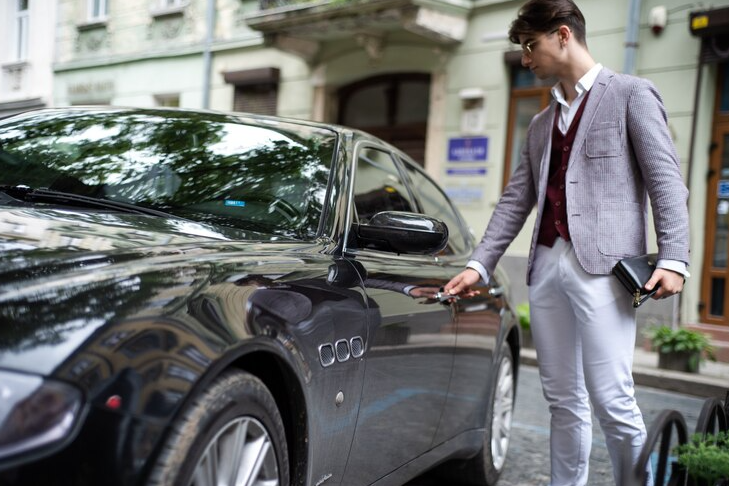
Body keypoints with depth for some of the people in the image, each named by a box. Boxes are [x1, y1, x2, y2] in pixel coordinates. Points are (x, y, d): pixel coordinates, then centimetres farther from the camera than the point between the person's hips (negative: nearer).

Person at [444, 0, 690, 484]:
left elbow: (666, 180, -3)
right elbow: (515, 202, 19)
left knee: (610, 399, -8)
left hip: (601, 264, -6)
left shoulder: (631, 94, 5)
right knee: (563, 399, 9)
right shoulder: (541, 123, 23)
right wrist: (479, 266, 10)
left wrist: (673, 258, -13)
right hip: (546, 267, 6)